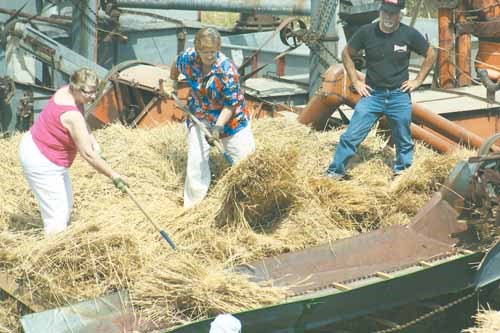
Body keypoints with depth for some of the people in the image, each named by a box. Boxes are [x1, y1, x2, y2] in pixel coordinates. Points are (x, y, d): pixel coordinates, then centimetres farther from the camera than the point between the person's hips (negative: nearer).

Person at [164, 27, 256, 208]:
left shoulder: (227, 70, -30)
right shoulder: (188, 58, -18)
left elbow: (231, 104, -25)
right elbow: (176, 64, 10)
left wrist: (219, 126, -34)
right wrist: (172, 81, 15)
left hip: (229, 116, -3)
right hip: (199, 115, 3)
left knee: (243, 153, 4)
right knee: (196, 158, -2)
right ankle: (193, 204, 8)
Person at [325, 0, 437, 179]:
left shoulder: (409, 34, -6)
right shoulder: (366, 32, -6)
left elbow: (430, 55, 9)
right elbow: (346, 54, 8)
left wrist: (418, 80, 3)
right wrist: (355, 81, 2)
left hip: (399, 96, 1)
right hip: (372, 94, 0)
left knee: (404, 141, 11)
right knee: (351, 136, -5)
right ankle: (334, 172, 5)